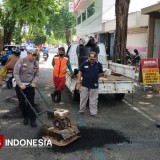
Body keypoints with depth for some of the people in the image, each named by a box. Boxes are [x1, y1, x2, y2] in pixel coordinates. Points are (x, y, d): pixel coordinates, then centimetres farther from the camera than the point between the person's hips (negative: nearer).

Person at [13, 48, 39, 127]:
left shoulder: (36, 63, -2)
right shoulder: (21, 61, -14)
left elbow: (37, 75, 6)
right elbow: (15, 73, -17)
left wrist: (34, 82, -11)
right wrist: (20, 84, -22)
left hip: (30, 85, 2)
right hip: (20, 85, -2)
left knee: (31, 103, 1)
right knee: (22, 103, 8)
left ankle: (32, 119, 9)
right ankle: (25, 117, 28)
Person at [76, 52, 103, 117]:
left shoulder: (99, 64, -3)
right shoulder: (84, 63, -5)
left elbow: (100, 73, 13)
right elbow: (80, 73, -2)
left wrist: (95, 78, 5)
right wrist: (78, 83, -5)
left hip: (94, 86, 0)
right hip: (85, 85, 0)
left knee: (93, 100, 6)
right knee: (83, 98, 11)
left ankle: (93, 112, 17)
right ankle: (81, 111, 26)